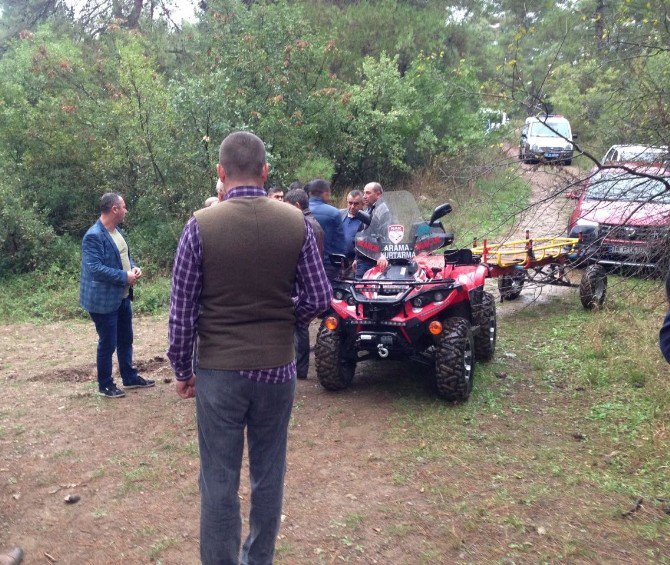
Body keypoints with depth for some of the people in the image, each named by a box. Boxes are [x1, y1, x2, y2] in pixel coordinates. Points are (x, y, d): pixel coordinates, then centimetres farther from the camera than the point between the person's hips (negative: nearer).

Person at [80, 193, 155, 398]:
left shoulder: (117, 231, 9)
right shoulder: (94, 236, -21)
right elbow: (95, 268, -27)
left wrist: (134, 267, -1)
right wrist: (125, 277, -22)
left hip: (122, 296, 9)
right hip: (104, 300, -9)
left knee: (126, 340, 19)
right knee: (108, 343, 4)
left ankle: (130, 378, 33)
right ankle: (105, 385, 20)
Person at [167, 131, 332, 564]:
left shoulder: (200, 226, -10)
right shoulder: (296, 223, -5)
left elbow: (182, 312, -8)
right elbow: (319, 297, -2)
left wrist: (183, 370, 5)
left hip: (219, 370, -2)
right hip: (278, 367, 3)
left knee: (219, 480, 8)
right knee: (269, 473, 16)